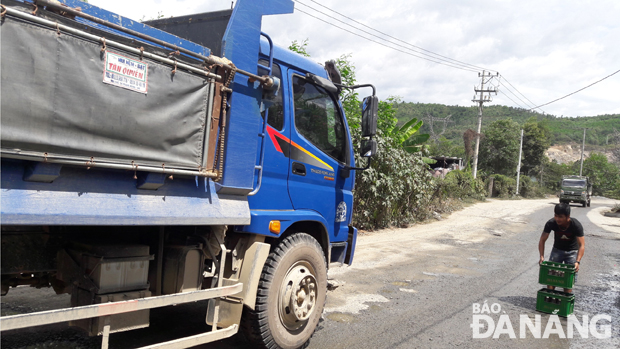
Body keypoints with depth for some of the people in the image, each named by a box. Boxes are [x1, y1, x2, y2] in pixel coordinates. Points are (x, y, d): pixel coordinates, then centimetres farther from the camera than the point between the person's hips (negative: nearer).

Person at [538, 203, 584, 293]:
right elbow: (542, 241, -16)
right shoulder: (551, 223, -24)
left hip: (572, 251, -2)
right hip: (557, 249, 2)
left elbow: (582, 245, -27)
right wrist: (542, 257, -26)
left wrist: (577, 261, -39)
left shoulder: (576, 225, -28)